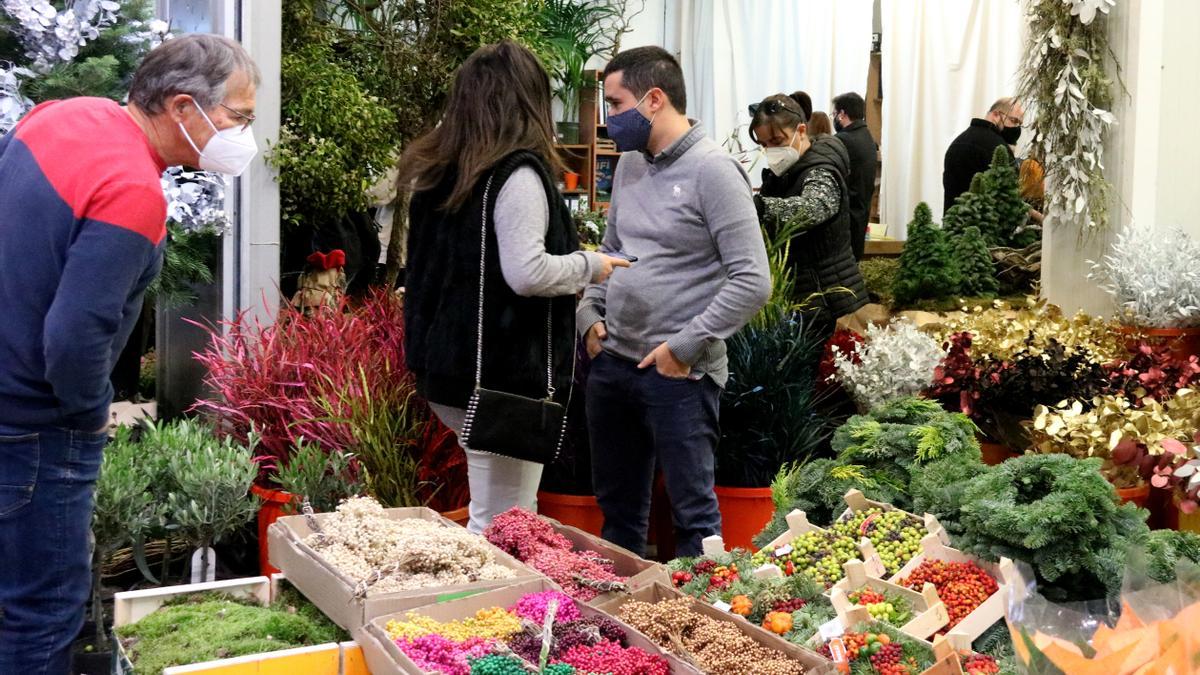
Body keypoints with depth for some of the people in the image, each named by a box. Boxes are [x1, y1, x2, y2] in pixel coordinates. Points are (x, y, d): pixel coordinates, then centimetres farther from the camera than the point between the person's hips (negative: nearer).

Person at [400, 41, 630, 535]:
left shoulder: (438, 169, 12)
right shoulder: (517, 173, -13)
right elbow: (526, 273, -22)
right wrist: (590, 266, -6)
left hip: (448, 362, 8)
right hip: (505, 373, -8)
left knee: (491, 512, 19)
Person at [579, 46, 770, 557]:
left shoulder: (712, 171, -13)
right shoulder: (629, 164, 10)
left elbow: (752, 282, -17)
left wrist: (685, 346, -16)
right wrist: (590, 313, 7)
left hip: (678, 373, -7)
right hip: (612, 363, 8)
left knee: (693, 514, 2)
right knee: (617, 506, 18)